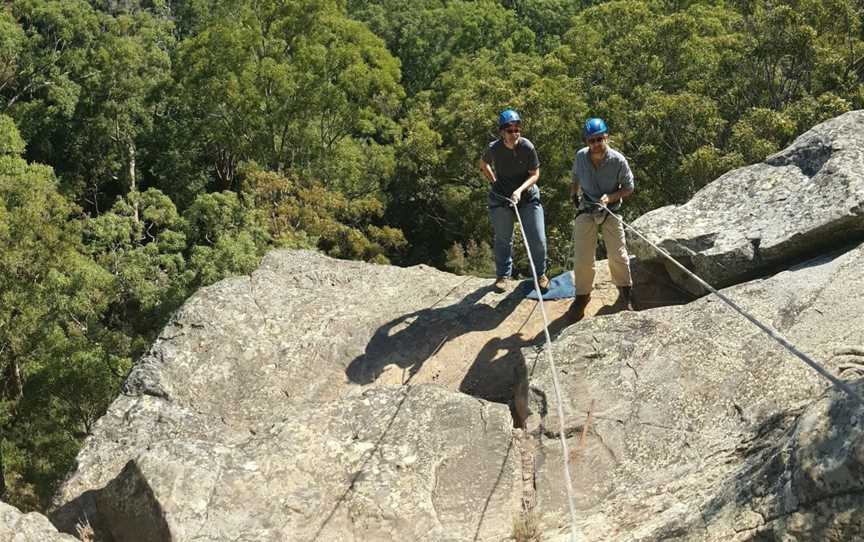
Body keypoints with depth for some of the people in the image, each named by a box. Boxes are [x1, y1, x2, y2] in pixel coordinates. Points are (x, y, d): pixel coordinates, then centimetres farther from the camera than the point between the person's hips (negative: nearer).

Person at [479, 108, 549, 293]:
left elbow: (535, 174, -11)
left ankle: (540, 274, 21)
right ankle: (503, 275, 30)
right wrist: (494, 182, 0)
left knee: (538, 239, 0)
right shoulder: (493, 149, -15)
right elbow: (483, 164, 8)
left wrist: (520, 190, -24)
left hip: (527, 195, -1)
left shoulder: (527, 147, -18)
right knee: (503, 239, 10)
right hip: (501, 197, 1)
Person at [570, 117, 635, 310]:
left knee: (618, 255, 3)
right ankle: (582, 294, 20)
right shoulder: (580, 156, -8)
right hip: (586, 211, 2)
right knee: (582, 258, 1)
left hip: (610, 211, -2)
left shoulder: (618, 160, -17)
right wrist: (574, 195, 3)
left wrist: (610, 197, -22)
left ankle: (625, 291, 26)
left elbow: (629, 188, -7)